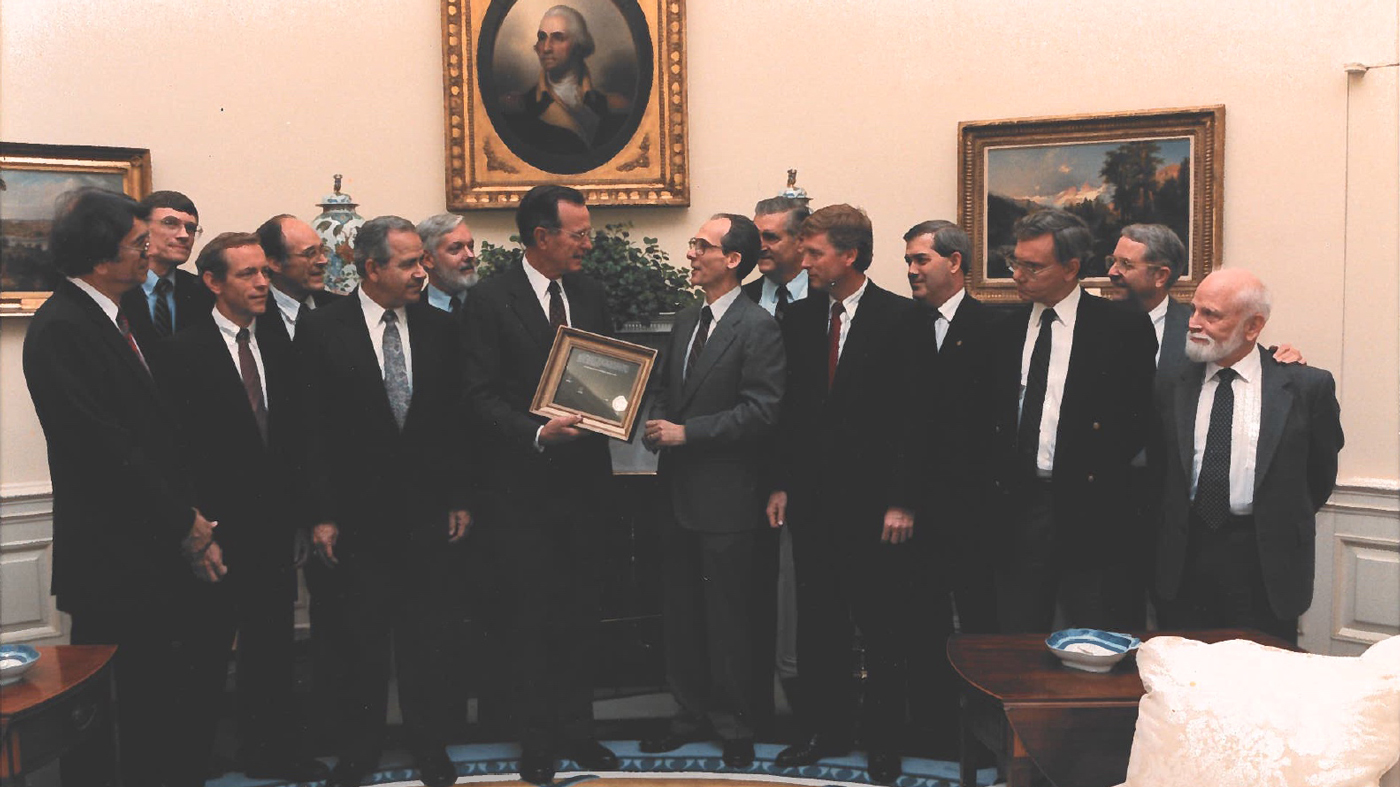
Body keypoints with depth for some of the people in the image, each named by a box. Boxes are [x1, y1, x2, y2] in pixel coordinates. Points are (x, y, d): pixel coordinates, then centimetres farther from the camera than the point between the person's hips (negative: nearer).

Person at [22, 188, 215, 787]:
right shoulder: (61, 329, -17)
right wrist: (186, 524, -14)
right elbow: (106, 451, -21)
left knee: (154, 703, 17)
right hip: (111, 562, -9)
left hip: (151, 552, 9)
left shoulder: (114, 317, 12)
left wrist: (186, 516, 8)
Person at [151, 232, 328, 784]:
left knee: (270, 651, 15)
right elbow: (179, 452, -12)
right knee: (206, 660, 6)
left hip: (274, 534, 5)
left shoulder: (278, 354, 10)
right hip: (219, 537, -5)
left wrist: (296, 519, 7)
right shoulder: (184, 352, -7)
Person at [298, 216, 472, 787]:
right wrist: (323, 514, -7)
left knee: (424, 634, 10)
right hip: (359, 513, -2)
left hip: (428, 510, 2)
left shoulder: (439, 329, 4)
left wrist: (460, 498, 4)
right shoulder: (323, 330, -4)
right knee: (362, 637, 9)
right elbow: (315, 430, -5)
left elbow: (456, 420, 7)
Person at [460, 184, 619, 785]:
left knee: (580, 616, 12)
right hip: (523, 486, -5)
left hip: (583, 480, 5)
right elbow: (482, 397, -11)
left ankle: (577, 730, 27)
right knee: (529, 618, 4)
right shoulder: (490, 300, -7)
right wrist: (538, 433, -24)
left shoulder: (590, 295, 9)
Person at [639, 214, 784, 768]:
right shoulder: (686, 321, 13)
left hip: (727, 498, -8)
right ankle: (692, 712, 31)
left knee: (728, 617, 3)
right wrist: (657, 422, -1)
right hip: (679, 492, 8)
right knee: (681, 612, 16)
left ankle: (735, 728, 19)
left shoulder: (758, 328, -12)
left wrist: (687, 432, -19)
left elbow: (761, 411, -19)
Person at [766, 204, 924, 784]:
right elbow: (791, 407, 11)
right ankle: (827, 729, 27)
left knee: (881, 628, 6)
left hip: (871, 500, -4)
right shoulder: (799, 318, 7)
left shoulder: (900, 317, -7)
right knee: (817, 623, 12)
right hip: (812, 497, 5)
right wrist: (781, 485, 7)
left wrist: (902, 501, -12)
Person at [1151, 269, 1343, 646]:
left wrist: (1280, 523, 13)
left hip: (1267, 562, -2)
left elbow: (1322, 473, 7)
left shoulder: (1306, 386, -3)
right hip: (1185, 557, 2)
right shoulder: (1171, 386, 4)